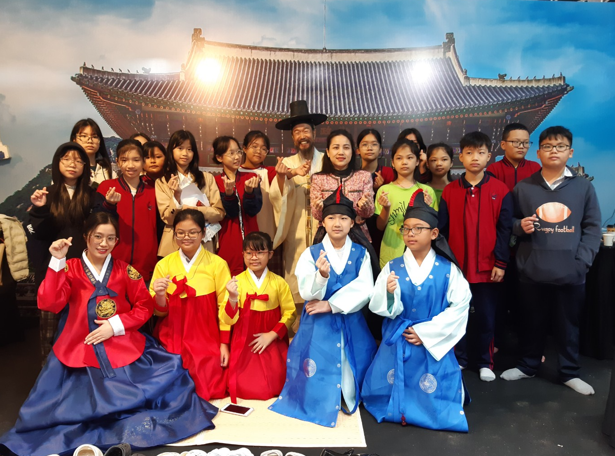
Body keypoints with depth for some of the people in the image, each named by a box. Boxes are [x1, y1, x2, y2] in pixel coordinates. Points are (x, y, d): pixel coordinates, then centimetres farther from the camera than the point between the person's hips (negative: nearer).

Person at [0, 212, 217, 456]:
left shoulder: (125, 270, 4)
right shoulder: (69, 268, 3)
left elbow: (145, 306, 4)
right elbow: (49, 303, -12)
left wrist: (115, 325, -10)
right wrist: (57, 261, -17)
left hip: (124, 348, 1)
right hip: (80, 350, 0)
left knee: (166, 373, -16)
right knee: (74, 405, -16)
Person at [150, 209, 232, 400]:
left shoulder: (217, 264, -5)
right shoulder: (164, 265, 1)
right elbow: (160, 312, 4)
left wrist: (224, 344, -4)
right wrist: (160, 296, -18)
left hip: (206, 338, -1)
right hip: (172, 338, 2)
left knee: (208, 383, -14)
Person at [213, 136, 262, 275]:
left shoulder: (251, 178, 5)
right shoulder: (216, 182, -1)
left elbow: (253, 210, -7)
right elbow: (230, 213, -11)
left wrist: (249, 191, -25)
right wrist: (229, 192, -28)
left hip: (250, 238, 2)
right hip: (227, 241, -2)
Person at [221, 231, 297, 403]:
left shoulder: (279, 283, -5)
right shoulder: (236, 282, -7)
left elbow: (290, 313, -3)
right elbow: (228, 320, -11)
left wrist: (271, 335, -12)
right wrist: (232, 298, -29)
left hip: (272, 342, 1)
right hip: (244, 343, 0)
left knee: (275, 387, -3)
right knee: (244, 388, -6)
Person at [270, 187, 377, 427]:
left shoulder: (360, 254, 1)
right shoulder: (311, 253, -2)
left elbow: (364, 290, -10)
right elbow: (307, 294, -11)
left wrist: (330, 304, -15)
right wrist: (322, 275, -32)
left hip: (351, 325, 1)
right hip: (317, 326, 0)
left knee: (350, 376, 1)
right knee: (317, 375, 0)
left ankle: (349, 400, 30)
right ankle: (318, 404, 28)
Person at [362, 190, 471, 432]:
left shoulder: (447, 269, -6)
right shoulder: (393, 267, -4)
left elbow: (460, 305, -9)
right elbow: (378, 307, -8)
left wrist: (426, 332, -14)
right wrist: (389, 293, -33)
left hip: (434, 340, -1)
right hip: (397, 341, 1)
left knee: (434, 396, 3)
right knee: (390, 391, 7)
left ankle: (428, 405, 37)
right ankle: (398, 406, 40)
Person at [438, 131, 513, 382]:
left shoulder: (500, 190, -1)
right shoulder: (449, 190, 2)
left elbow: (504, 229, -2)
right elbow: (442, 229, 2)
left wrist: (500, 263, -7)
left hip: (487, 267, -1)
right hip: (456, 266, 1)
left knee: (486, 317, 10)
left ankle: (485, 362, 26)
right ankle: (459, 358, 28)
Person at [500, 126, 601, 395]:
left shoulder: (584, 187, 6)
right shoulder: (523, 187, 6)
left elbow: (592, 228, 3)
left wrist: (581, 262, -8)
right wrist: (520, 226, -12)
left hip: (570, 273, 0)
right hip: (532, 271, 0)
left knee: (568, 326, 10)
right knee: (532, 323, 12)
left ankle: (570, 373, 28)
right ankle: (527, 366, 30)